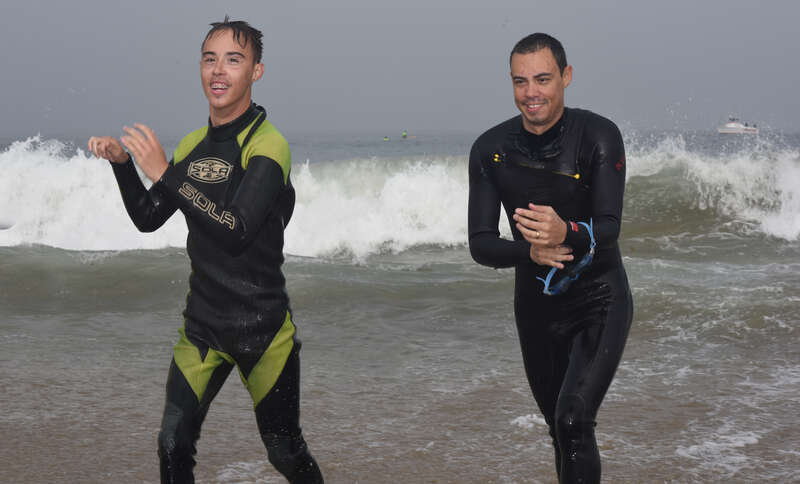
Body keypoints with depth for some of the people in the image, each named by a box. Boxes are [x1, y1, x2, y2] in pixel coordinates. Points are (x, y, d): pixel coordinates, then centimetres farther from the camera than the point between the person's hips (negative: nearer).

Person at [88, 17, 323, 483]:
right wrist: (122, 163, 0)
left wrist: (165, 173, -28)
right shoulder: (193, 144, 7)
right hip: (202, 323, 5)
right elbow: (148, 218, 15)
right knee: (173, 446, -1)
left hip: (262, 326, -5)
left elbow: (237, 231, -28)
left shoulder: (268, 145, -15)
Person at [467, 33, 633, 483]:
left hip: (599, 302, -4)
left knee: (573, 420, -21)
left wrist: (567, 234, -46)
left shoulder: (598, 136, -16)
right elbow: (481, 244, -8)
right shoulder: (490, 149, -6)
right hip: (536, 307, 4)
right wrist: (530, 251, -30)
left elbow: (609, 229, -23)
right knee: (561, 429, 15)